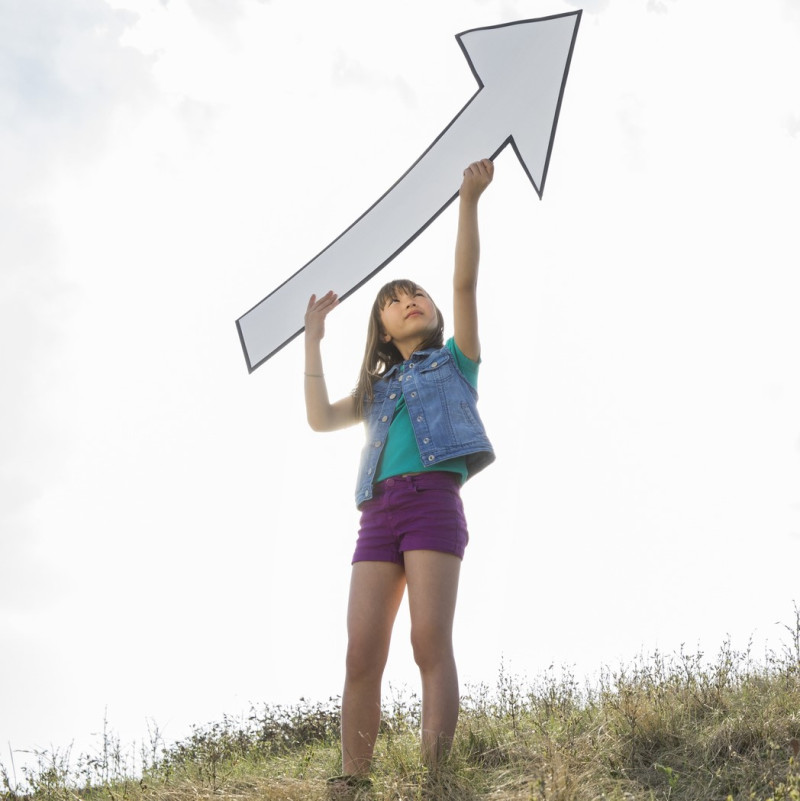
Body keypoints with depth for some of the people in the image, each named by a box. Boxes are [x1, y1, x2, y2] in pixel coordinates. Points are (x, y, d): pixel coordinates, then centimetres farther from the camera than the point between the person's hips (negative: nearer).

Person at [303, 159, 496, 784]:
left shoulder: (454, 360, 19)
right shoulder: (377, 386, 30)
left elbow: (466, 283, 8)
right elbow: (321, 418, 15)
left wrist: (469, 202, -1)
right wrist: (314, 340, 22)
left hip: (433, 501, -4)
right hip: (378, 513, 4)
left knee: (431, 641, -16)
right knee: (362, 654, -8)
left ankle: (434, 779, -21)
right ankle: (353, 785, -11)